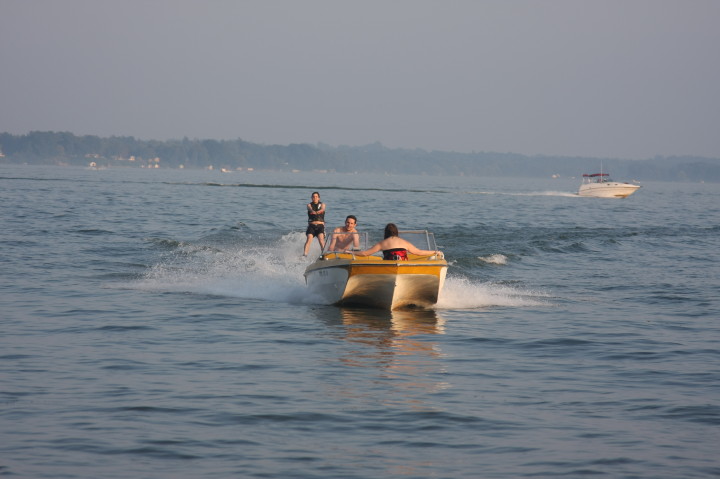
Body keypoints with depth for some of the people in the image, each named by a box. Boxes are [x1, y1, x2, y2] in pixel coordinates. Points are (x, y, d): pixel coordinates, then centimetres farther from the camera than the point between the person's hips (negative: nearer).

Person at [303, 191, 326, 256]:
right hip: (311, 226, 0)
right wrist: (313, 211, -38)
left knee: (321, 239, -22)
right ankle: (305, 254, -29)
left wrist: (318, 212, -36)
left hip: (320, 225, 0)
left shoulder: (322, 204, 14)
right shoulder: (309, 205, 13)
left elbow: (322, 209, -10)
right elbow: (310, 209, -11)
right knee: (309, 239, -20)